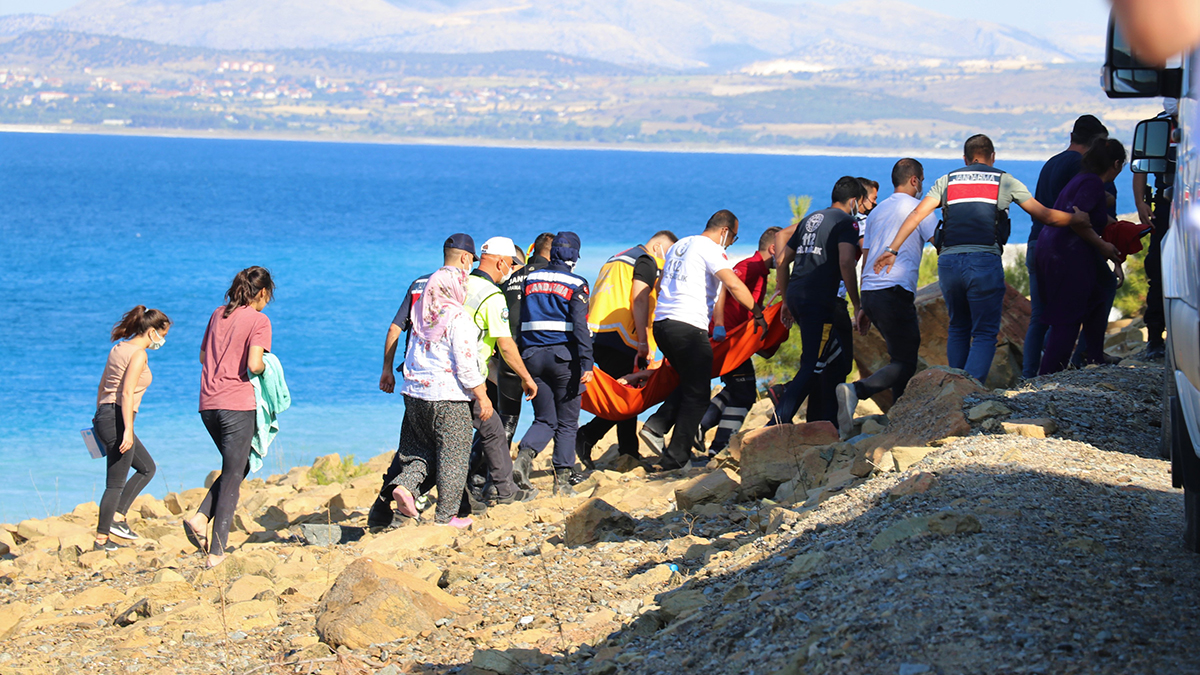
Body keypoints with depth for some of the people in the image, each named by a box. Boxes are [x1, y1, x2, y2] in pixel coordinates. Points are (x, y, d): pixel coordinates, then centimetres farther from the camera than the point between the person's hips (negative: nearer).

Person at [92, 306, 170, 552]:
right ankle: (102, 538, 4)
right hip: (117, 420, -9)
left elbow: (102, 386, 19)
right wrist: (128, 430, -23)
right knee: (116, 482, 0)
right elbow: (126, 393, -20)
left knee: (147, 468, 19)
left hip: (104, 417, 9)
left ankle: (117, 517, 15)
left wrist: (100, 416, 26)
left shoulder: (119, 348, 14)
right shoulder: (138, 354, -12)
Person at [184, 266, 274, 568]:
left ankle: (200, 517, 2)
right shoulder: (259, 321, -6)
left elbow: (203, 356, 20)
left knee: (238, 466, 22)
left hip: (208, 404, 6)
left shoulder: (218, 314, 13)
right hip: (237, 404, -6)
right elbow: (253, 365, -17)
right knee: (233, 477, 2)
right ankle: (217, 551, 0)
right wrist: (265, 367, 3)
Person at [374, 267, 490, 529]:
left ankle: (404, 485, -4)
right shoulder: (458, 318, -14)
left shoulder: (421, 313, 6)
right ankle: (446, 515, 6)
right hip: (448, 397, -7)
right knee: (452, 455, 3)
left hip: (415, 394, 7)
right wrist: (482, 397, -8)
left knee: (422, 449, 19)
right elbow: (466, 366, -15)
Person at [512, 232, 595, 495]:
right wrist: (586, 363, -15)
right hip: (564, 355, -4)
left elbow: (519, 321, 12)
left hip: (533, 355, 4)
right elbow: (580, 326, -13)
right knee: (567, 422, 6)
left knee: (545, 419, 11)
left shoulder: (530, 280, 9)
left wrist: (519, 360, 18)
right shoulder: (576, 285, -5)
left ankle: (524, 455, -16)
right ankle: (563, 478, 3)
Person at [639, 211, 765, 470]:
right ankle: (675, 459, -4)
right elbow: (734, 285, -17)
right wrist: (757, 313, -9)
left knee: (689, 385, 21)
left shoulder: (679, 246, 22)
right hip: (688, 325, -9)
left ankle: (655, 427, 4)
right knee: (697, 395, -1)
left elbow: (660, 284, 31)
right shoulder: (710, 249, -5)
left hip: (661, 322, 9)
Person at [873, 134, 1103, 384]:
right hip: (985, 261, -3)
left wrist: (892, 249, 4)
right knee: (985, 334, 1)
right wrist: (1078, 219, 31)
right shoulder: (1005, 181, 13)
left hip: (948, 261, 3)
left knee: (958, 328, 20)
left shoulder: (946, 181, 17)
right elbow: (1045, 215, 15)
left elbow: (917, 214, 5)